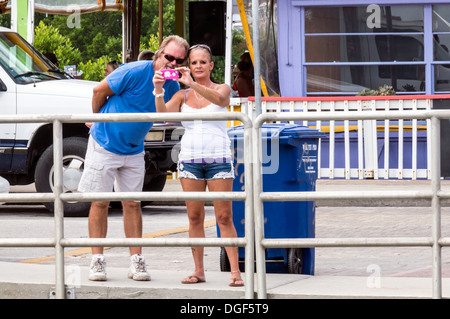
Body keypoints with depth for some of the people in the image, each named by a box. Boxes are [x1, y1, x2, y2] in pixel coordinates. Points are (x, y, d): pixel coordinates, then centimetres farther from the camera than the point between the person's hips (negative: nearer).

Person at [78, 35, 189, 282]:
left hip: (134, 150, 5)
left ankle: (137, 261, 7)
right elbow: (100, 90, -10)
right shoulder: (136, 72, -21)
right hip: (105, 144, -5)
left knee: (132, 203, 5)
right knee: (100, 202, -1)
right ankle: (97, 261, 3)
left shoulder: (172, 87, -2)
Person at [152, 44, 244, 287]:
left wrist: (192, 84, -32)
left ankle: (235, 271, -8)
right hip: (190, 158, 3)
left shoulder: (222, 89, 5)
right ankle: (199, 271, 6)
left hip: (218, 158, -3)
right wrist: (158, 91, -22)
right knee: (194, 217, 2)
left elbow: (219, 99, -19)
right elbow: (164, 114, -4)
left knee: (224, 217, -6)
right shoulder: (182, 95, 11)